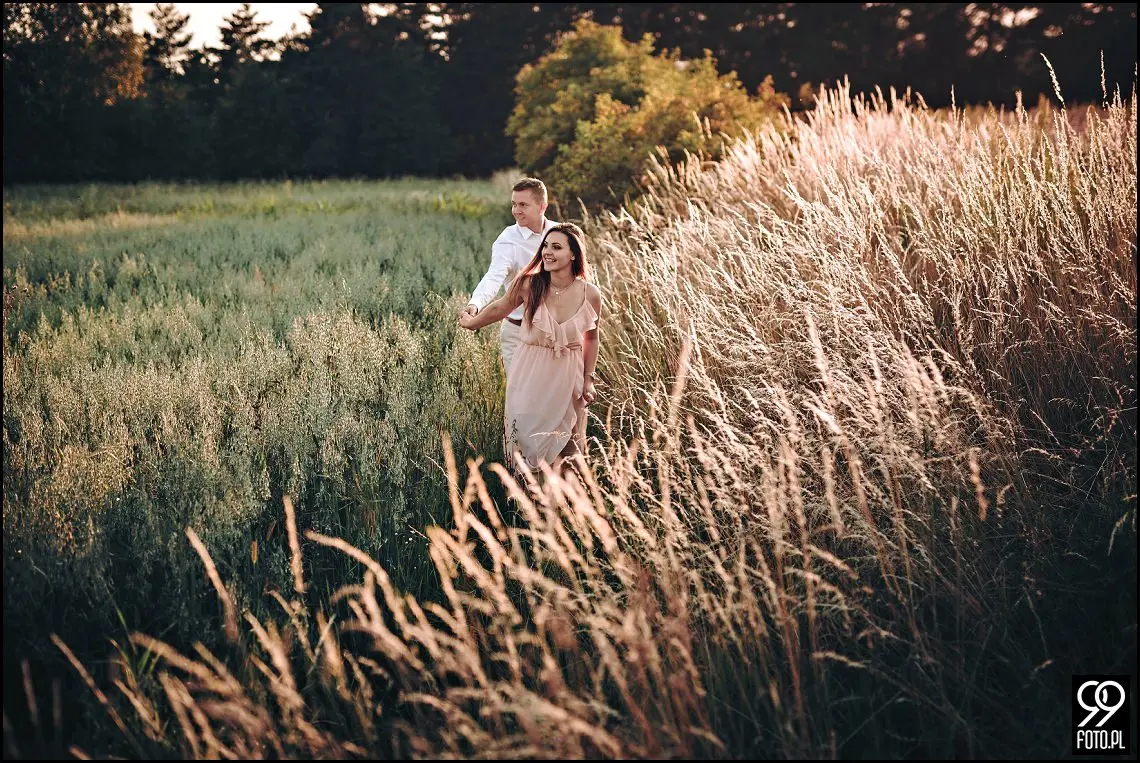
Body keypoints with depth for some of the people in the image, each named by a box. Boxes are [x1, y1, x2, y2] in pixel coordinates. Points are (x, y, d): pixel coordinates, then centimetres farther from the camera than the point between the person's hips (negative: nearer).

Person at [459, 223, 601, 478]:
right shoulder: (529, 285, -15)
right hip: (530, 374, -1)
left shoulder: (590, 295, -11)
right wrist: (471, 323, 21)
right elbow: (499, 308, 6)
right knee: (526, 439, 2)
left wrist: (588, 380, 5)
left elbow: (591, 337, 5)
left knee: (561, 447, 8)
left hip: (567, 378, 1)